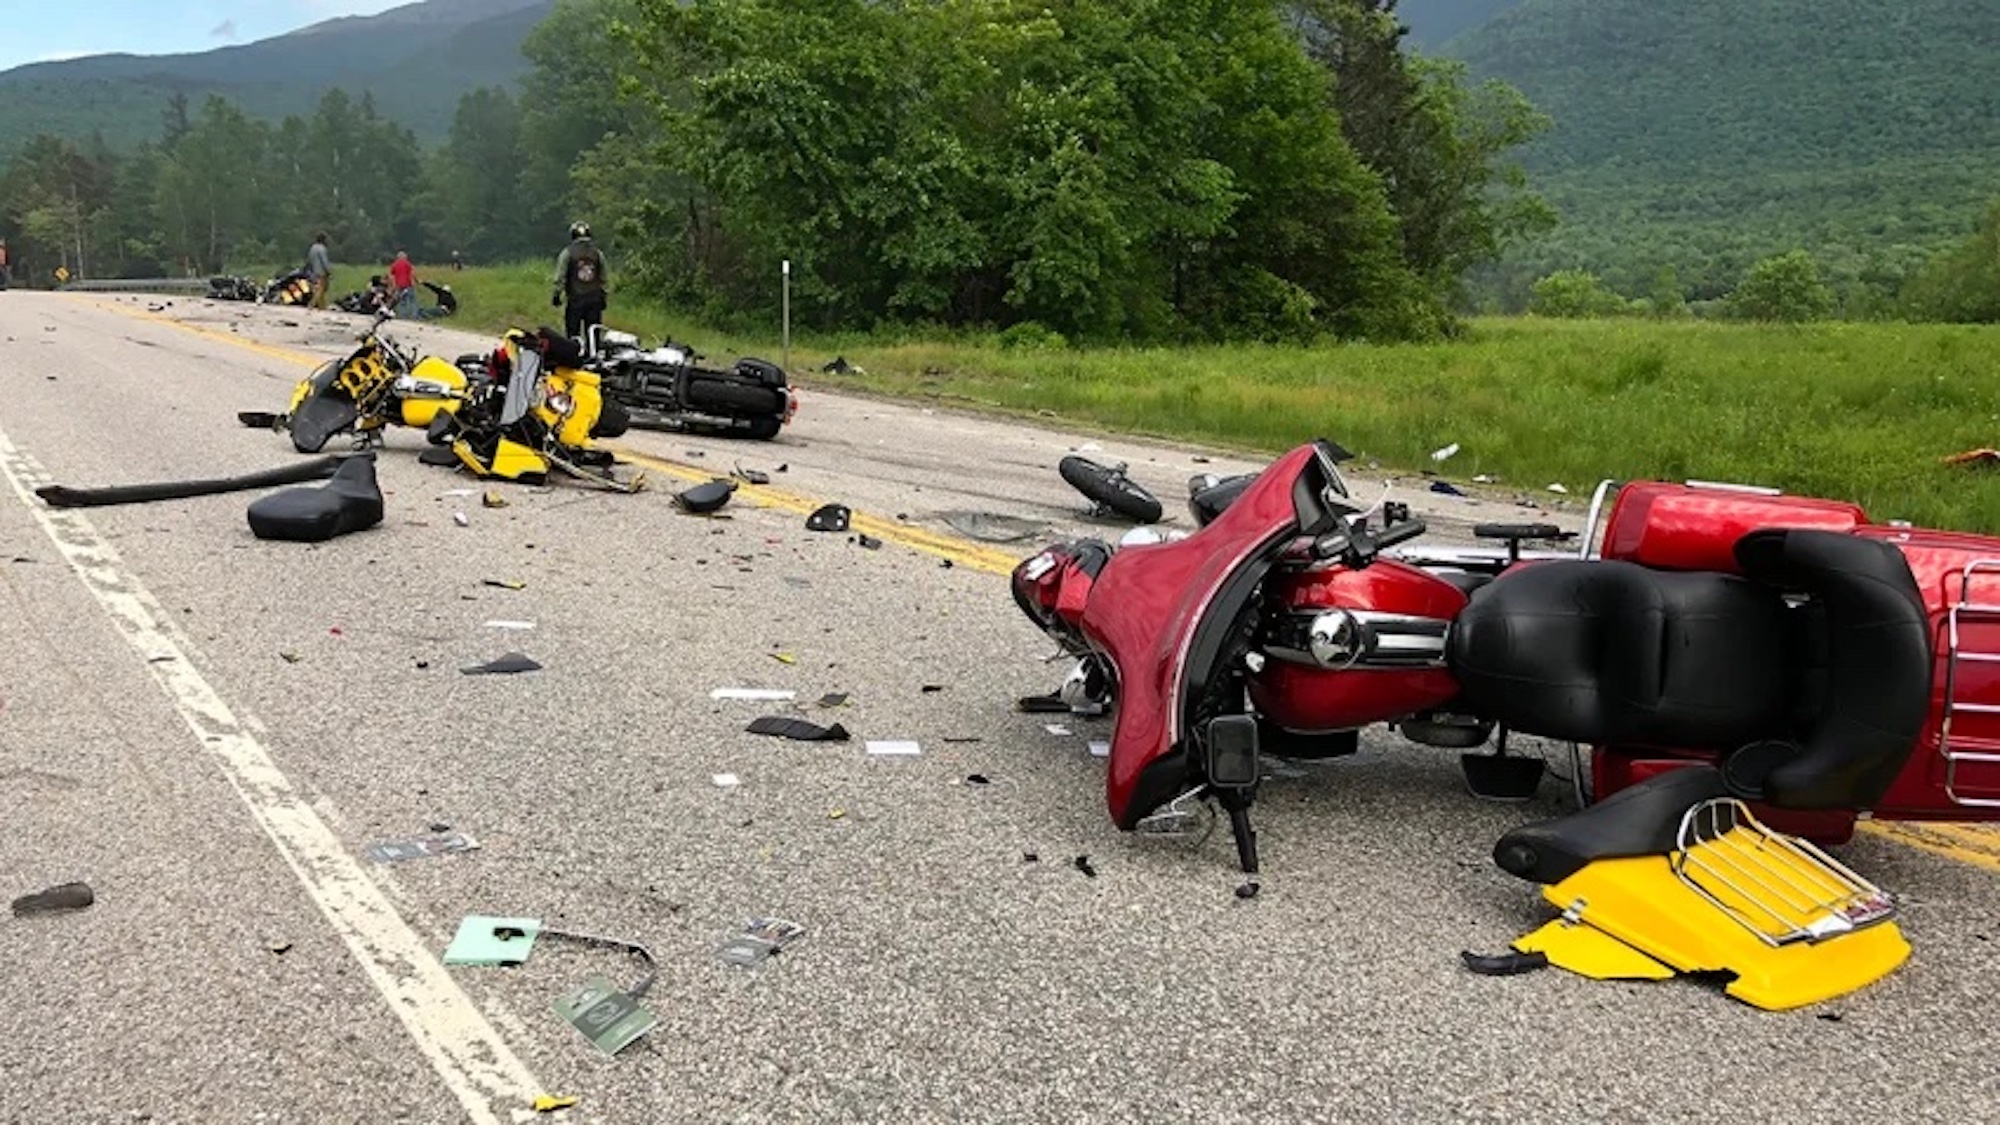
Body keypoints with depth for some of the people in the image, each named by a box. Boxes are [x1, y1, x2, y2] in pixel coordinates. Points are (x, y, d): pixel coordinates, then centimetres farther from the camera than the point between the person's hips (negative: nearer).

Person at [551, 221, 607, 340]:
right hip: (594, 299, 3)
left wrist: (556, 294, 3)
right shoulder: (598, 253, 6)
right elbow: (603, 279, 8)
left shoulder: (567, 253, -4)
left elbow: (560, 277, -5)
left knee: (573, 333, 2)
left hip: (575, 299, -3)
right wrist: (603, 297, 16)